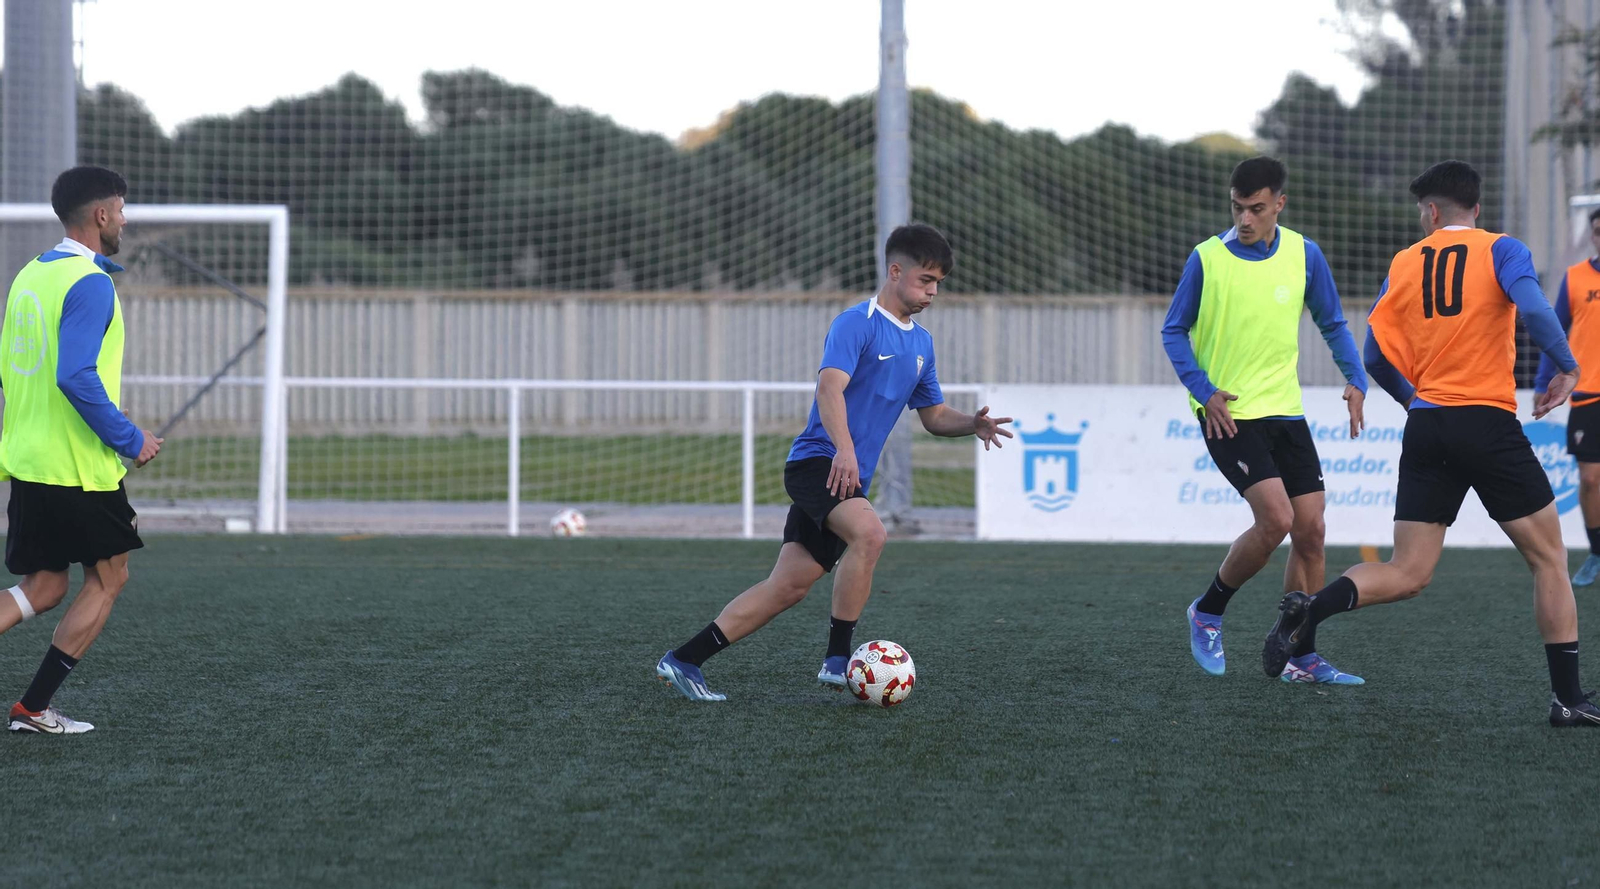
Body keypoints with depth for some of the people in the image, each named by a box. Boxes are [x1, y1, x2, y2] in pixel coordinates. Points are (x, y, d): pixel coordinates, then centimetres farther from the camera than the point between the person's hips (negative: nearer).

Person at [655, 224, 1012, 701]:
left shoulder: (920, 343, 18)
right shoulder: (857, 323, -9)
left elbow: (934, 415, 25)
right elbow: (830, 385, -23)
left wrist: (972, 424, 3)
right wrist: (844, 449, -38)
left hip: (849, 478, 8)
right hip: (817, 461, -8)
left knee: (789, 586, 1)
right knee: (868, 532, -33)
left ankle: (682, 661, 7)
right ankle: (837, 661, -26)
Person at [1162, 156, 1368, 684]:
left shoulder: (1304, 255, 2)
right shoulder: (1207, 259, -6)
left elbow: (1332, 325, 12)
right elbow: (1174, 332, 2)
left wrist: (1356, 381, -3)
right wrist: (1204, 391, -12)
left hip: (1285, 412, 4)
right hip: (1229, 415, -4)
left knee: (1310, 531, 0)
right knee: (1275, 519, -19)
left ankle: (1302, 659, 11)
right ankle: (1208, 611, 4)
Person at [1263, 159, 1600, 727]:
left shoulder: (1404, 264, 11)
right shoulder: (1501, 250, -1)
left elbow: (1377, 356, 8)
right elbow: (1533, 309, -20)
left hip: (1425, 427, 4)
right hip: (1489, 424, -4)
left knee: (1406, 575, 4)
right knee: (1549, 558, 8)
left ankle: (1308, 610, -21)